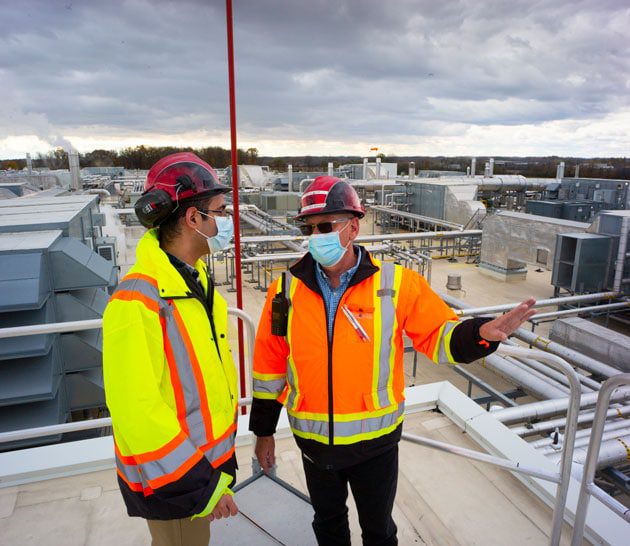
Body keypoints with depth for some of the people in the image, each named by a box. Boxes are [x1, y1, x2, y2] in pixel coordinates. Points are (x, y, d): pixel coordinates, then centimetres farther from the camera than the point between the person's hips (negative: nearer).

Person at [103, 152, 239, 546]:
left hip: (207, 460, 8)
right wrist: (199, 487, -20)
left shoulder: (196, 281, 1)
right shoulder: (138, 301, -27)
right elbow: (138, 413, -28)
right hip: (170, 482, -8)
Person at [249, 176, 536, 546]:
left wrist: (480, 333, -29)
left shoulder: (396, 284, -15)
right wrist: (263, 431, 6)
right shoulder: (287, 291, -9)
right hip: (314, 442, 2)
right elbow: (270, 366, -1)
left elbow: (438, 334, -7)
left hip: (376, 440, -1)